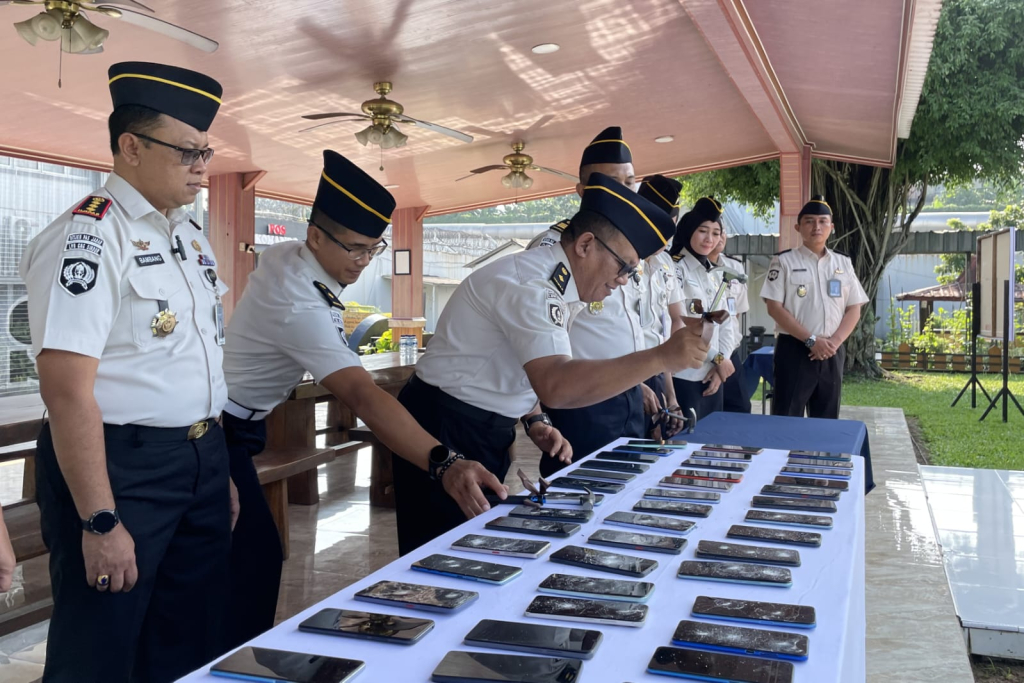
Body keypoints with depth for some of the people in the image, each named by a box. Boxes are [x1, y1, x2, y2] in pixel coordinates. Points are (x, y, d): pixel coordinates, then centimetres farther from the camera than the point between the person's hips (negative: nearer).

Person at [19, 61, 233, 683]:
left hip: (203, 462, 8)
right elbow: (67, 388, -21)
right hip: (121, 466, -8)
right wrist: (100, 521, -22)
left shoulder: (192, 237, 12)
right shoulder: (88, 237, -15)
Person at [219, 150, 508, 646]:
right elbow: (363, 396, -45)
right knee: (257, 556, -13)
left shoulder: (283, 255, -5)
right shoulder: (299, 306, -33)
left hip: (231, 425, 10)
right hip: (219, 434, -10)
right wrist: (443, 463, -55)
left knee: (249, 551, 15)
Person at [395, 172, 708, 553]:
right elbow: (558, 386, -39)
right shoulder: (531, 284, -24)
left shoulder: (557, 284, 7)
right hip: (446, 434, -10)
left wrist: (535, 422, 3)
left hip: (485, 432, 10)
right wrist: (660, 358, -36)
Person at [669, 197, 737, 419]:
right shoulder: (676, 270, -9)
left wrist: (721, 363, -1)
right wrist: (717, 358, -9)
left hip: (713, 374, 7)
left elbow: (725, 324, 13)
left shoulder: (714, 274, 14)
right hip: (684, 374, -7)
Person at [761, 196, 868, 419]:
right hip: (794, 349, -4)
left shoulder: (844, 263, 12)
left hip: (832, 352, 4)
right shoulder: (784, 261, -1)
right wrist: (811, 340, -14)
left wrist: (834, 341, -8)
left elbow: (854, 309, 9)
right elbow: (774, 307, -8)